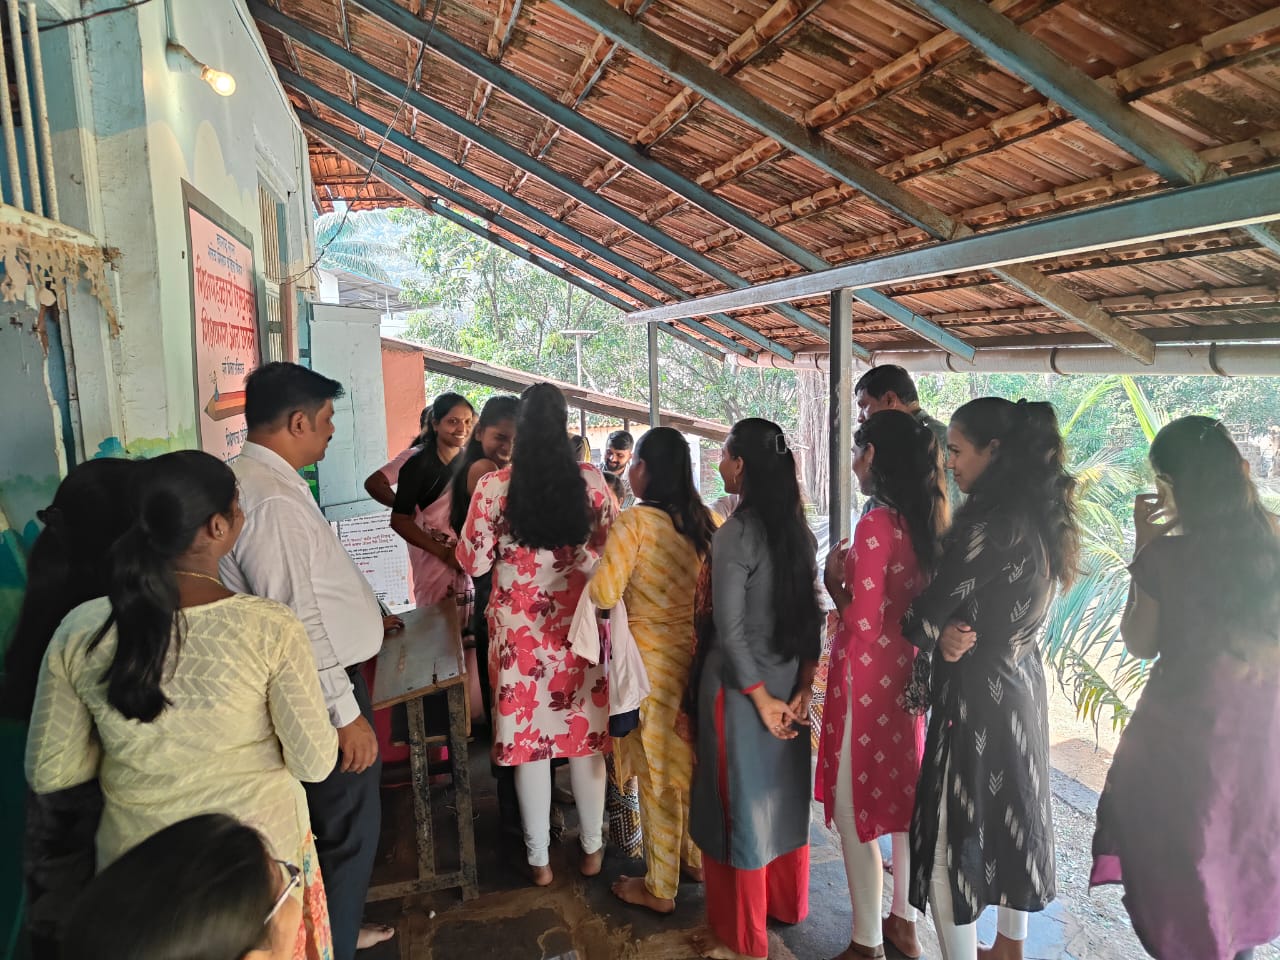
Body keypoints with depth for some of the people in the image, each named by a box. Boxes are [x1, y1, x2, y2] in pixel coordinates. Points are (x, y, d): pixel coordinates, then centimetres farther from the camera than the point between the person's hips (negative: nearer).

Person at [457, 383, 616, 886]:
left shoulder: (493, 486, -10)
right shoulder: (591, 481, -7)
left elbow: (474, 563, -5)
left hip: (520, 628, -1)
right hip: (579, 625, 1)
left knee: (530, 736, 12)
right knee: (585, 733, 16)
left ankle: (539, 858, 26)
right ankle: (592, 847, 31)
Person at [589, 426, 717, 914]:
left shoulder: (634, 521, -19)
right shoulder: (699, 521, 0)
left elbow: (604, 594, -22)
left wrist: (601, 554, -5)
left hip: (649, 658, -6)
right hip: (693, 650, 6)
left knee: (656, 771, 8)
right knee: (689, 761, 22)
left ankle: (659, 887, 25)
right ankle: (696, 856, 39)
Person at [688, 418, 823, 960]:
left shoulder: (734, 534, -19)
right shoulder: (798, 529, 2)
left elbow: (729, 630, -21)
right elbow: (812, 613, 2)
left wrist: (760, 698, -13)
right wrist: (804, 686, 1)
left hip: (742, 686, -7)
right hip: (788, 682, 7)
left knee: (740, 802, 8)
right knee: (783, 795, 21)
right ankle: (787, 903, 41)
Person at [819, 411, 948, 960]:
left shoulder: (877, 524, -21)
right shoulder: (928, 520, 3)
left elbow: (862, 623, -21)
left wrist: (834, 580, -5)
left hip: (868, 680, -8)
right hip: (910, 673, 9)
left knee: (855, 813, 6)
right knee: (904, 798, 21)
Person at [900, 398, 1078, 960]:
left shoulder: (990, 525, -23)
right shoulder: (1036, 518, 5)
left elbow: (928, 616, -19)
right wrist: (947, 633, -8)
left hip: (977, 695, -9)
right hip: (1021, 686, 10)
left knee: (953, 833, 4)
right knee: (1009, 815, 22)